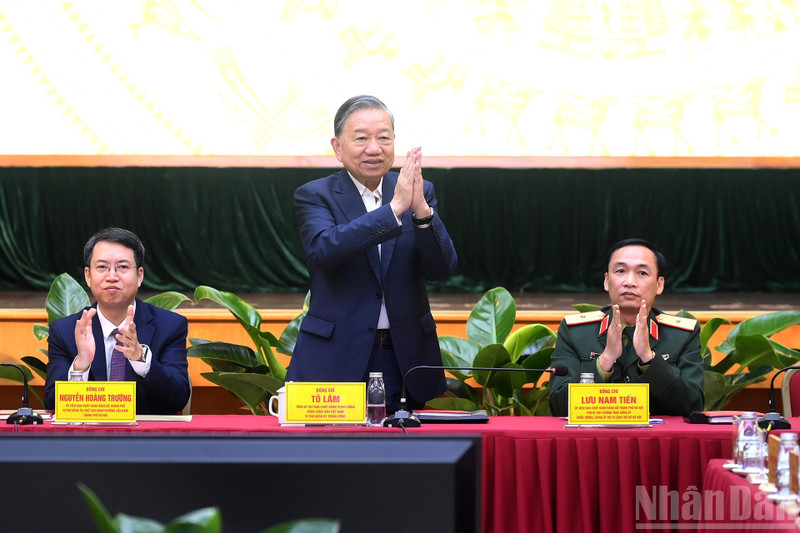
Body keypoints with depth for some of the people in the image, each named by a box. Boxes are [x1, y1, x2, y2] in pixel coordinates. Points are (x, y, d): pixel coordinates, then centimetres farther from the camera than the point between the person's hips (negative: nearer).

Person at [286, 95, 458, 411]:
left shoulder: (420, 193, 7)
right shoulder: (314, 196, 0)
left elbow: (443, 268, -4)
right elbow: (324, 249, -21)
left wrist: (421, 210, -21)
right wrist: (394, 209, -26)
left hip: (405, 360, 3)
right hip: (336, 360, -2)